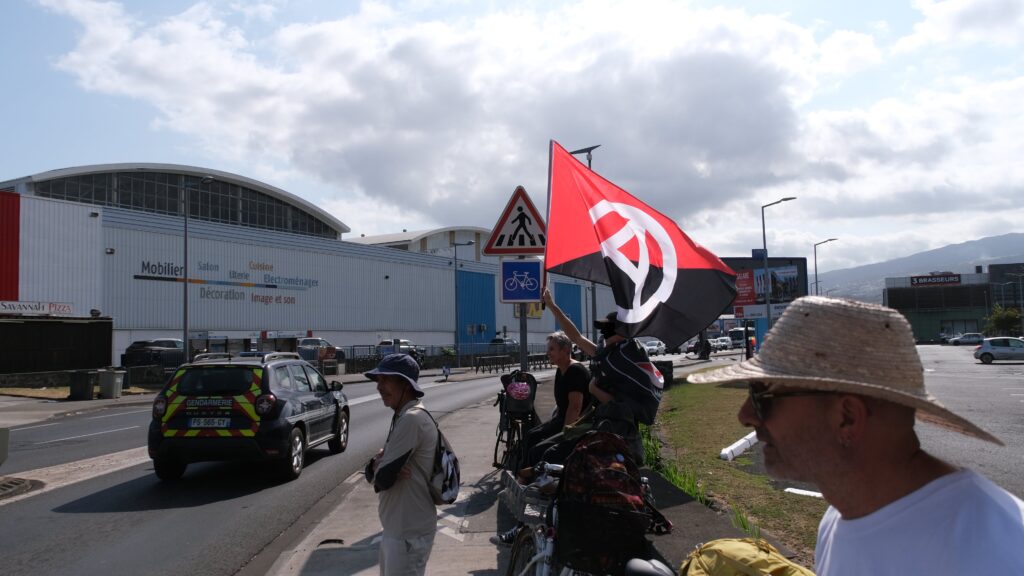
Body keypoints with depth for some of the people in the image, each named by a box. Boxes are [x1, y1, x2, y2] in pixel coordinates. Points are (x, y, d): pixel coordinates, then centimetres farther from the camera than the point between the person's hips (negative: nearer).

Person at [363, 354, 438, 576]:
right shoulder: (402, 417, 11)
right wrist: (379, 464, -12)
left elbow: (382, 478, -23)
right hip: (396, 528, 10)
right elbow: (375, 473, 10)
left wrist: (377, 466, 0)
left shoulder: (412, 419, -22)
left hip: (409, 533, -10)